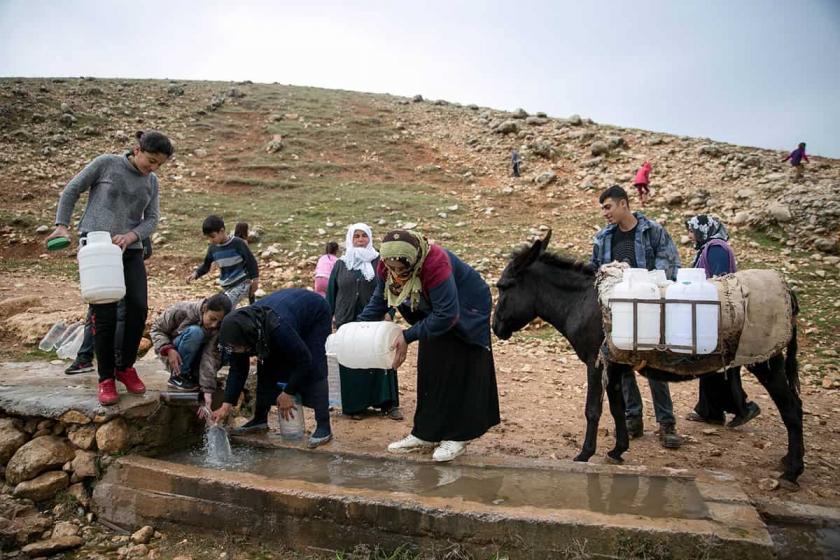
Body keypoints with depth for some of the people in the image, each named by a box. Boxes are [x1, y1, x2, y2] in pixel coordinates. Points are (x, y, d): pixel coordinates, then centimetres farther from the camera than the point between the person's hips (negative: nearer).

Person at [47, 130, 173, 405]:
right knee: (105, 314, -7)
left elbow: (151, 219, 5)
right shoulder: (106, 163, 0)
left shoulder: (152, 183, 11)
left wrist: (131, 235, -14)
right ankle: (106, 378, 7)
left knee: (138, 308, -6)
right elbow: (71, 191, 6)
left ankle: (126, 367, 14)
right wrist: (62, 225, -4)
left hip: (130, 250, 4)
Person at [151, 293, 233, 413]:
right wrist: (168, 349, -31)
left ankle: (192, 375, -4)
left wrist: (207, 391, -39)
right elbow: (156, 328, -13)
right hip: (173, 355, -3)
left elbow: (210, 357, -28)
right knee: (194, 332, -32)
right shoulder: (182, 311, -25)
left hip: (193, 360, 3)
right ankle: (177, 376, -19)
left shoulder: (219, 329, -20)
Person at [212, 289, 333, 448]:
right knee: (267, 366, -2)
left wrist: (288, 392, -24)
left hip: (316, 315, -7)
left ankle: (324, 427, -16)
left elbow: (304, 361, -32)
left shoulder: (277, 327, -44)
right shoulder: (240, 329, -22)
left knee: (314, 369, -19)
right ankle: (260, 419, 10)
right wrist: (226, 405, -17)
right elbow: (237, 370, -11)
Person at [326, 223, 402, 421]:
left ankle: (388, 404, 6)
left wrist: (388, 312, -10)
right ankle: (354, 406, 11)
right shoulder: (341, 265, 11)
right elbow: (331, 291, 12)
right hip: (348, 321, 1)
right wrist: (330, 315, 5)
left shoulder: (379, 262, 6)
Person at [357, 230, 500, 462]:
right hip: (433, 313, 7)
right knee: (429, 372, 9)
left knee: (457, 375, -7)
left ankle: (458, 437, 3)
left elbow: (447, 315, -37)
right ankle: (426, 434, 17)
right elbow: (378, 301, -5)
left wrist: (408, 336, -36)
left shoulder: (435, 264, -40)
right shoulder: (386, 264, -18)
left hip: (465, 314, -7)